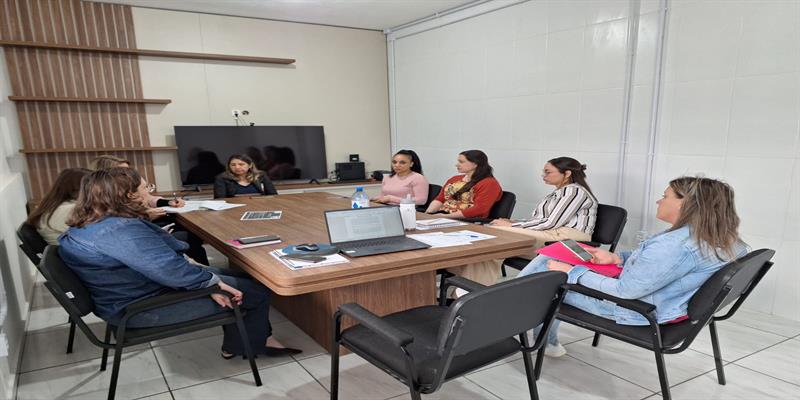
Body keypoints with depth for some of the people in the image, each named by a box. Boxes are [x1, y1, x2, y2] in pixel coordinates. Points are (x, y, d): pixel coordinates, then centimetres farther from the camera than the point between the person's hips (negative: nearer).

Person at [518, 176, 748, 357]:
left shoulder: (677, 244, -32)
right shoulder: (721, 238, 0)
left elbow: (624, 291, -28)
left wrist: (572, 272, -17)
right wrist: (616, 257, 4)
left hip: (638, 310, -10)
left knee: (544, 276, 1)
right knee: (549, 259, 13)